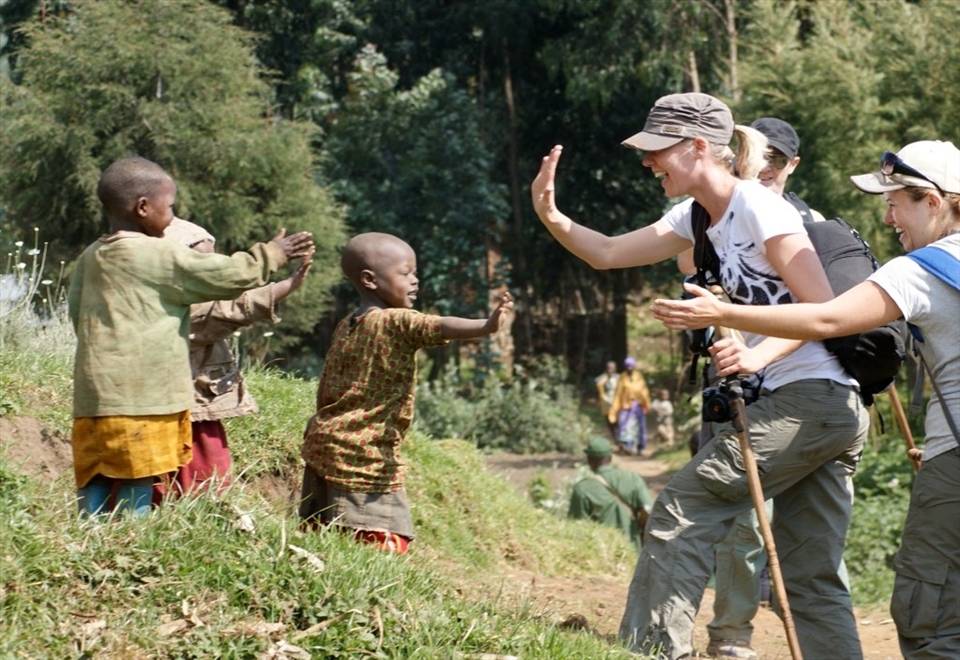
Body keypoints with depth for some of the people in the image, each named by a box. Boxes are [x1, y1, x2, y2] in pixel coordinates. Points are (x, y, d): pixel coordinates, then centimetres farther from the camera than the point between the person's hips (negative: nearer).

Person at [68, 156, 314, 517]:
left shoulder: (90, 257, 13)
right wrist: (271, 254, 13)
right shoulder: (159, 256, -8)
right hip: (141, 403, -7)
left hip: (92, 399, 7)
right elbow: (228, 276, -3)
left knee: (95, 493, 6)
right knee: (133, 499, -6)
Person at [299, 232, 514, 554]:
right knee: (388, 547, -12)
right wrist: (487, 325, -45)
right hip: (366, 457, -9)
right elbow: (440, 327, -30)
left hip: (323, 447, 9)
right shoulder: (397, 322, -11)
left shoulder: (345, 327, 14)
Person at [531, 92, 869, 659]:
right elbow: (608, 254, 13)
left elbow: (823, 307, -16)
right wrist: (553, 219, -4)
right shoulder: (699, 217, 15)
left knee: (684, 507, -7)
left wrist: (757, 355, -30)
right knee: (814, 580, 8)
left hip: (809, 399, -10)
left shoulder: (758, 208, -12)